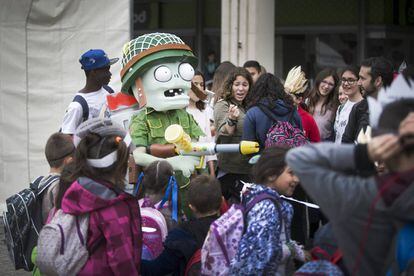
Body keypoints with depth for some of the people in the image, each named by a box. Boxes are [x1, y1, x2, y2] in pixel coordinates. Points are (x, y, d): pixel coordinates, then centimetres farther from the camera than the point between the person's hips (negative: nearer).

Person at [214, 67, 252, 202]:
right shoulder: (222, 105, -8)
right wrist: (232, 119, -40)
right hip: (230, 169, -7)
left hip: (248, 168, 7)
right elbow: (225, 134, -23)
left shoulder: (248, 107, 14)